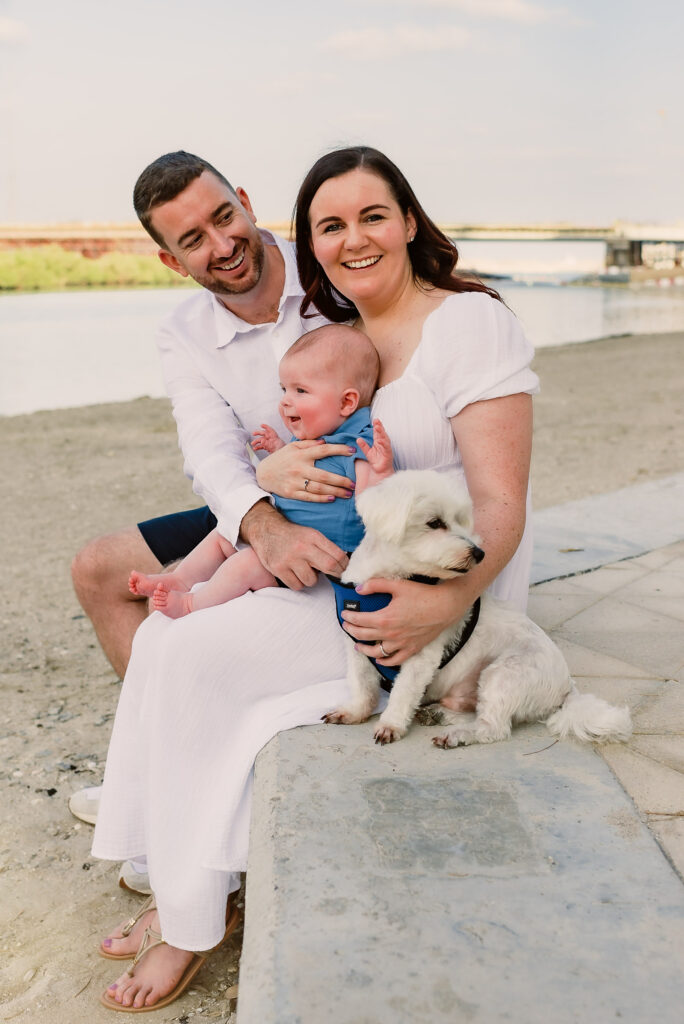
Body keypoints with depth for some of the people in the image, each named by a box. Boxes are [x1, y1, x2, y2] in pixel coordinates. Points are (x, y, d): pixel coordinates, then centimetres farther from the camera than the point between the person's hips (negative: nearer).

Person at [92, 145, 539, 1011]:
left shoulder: (472, 324, -12)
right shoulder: (334, 336, 12)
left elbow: (501, 505, -18)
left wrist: (449, 601, -36)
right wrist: (274, 473, -15)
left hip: (445, 588, -7)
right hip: (344, 573, 8)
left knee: (199, 653, -17)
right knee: (165, 635, -7)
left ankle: (195, 916, 1)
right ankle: (187, 889, 3)